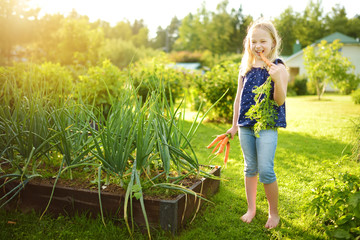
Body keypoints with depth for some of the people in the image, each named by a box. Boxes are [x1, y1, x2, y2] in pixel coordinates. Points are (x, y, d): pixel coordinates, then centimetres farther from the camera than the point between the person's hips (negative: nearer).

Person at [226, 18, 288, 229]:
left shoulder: (278, 68, -5)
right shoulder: (246, 68, 8)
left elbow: (280, 101, -12)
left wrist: (277, 79, -29)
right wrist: (234, 125, 15)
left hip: (267, 126, -4)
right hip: (246, 125, 4)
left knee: (266, 170, -6)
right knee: (250, 168, 12)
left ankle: (274, 213, 15)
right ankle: (251, 208, 28)